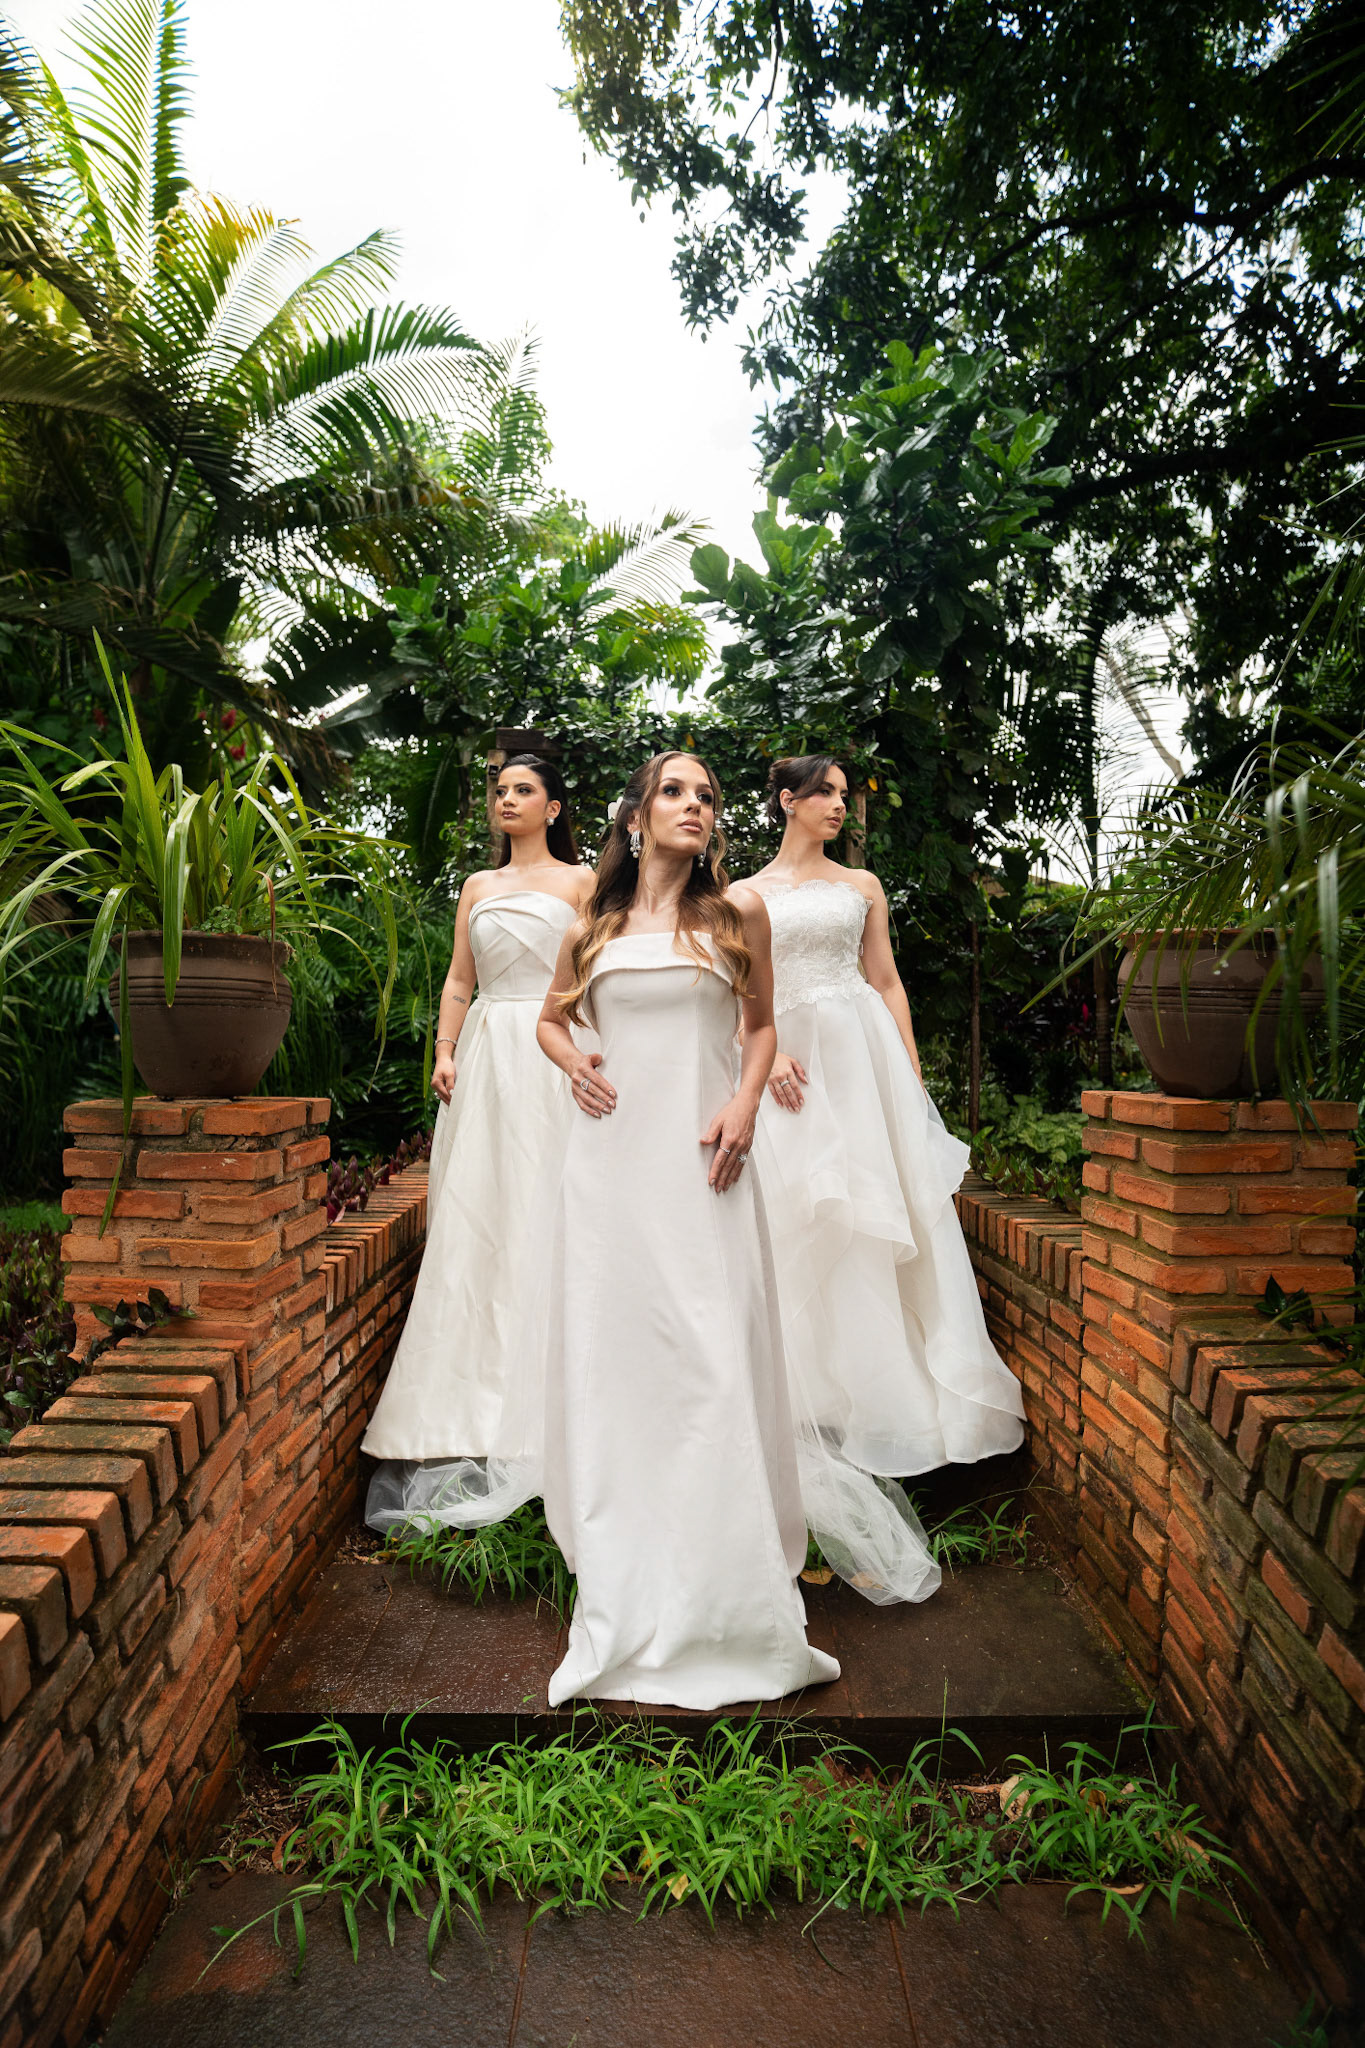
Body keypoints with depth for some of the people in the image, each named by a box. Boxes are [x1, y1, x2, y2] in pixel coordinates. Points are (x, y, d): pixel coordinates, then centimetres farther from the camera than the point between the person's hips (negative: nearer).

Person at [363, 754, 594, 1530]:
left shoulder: (580, 880, 7)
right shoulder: (478, 886, 20)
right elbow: (459, 979, 15)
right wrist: (445, 1051, 2)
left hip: (553, 1051, -4)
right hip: (487, 1055, 4)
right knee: (474, 1210, 0)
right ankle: (478, 1388, 9)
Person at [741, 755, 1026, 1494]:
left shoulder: (861, 886, 14)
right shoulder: (750, 894, 11)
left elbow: (888, 984, 11)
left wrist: (911, 1072, 2)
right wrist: (768, 1053, -13)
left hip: (864, 1050, 1)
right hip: (790, 1061, 0)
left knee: (884, 1208, -2)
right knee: (805, 1218, 0)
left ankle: (903, 1390, 8)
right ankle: (824, 1387, 12)